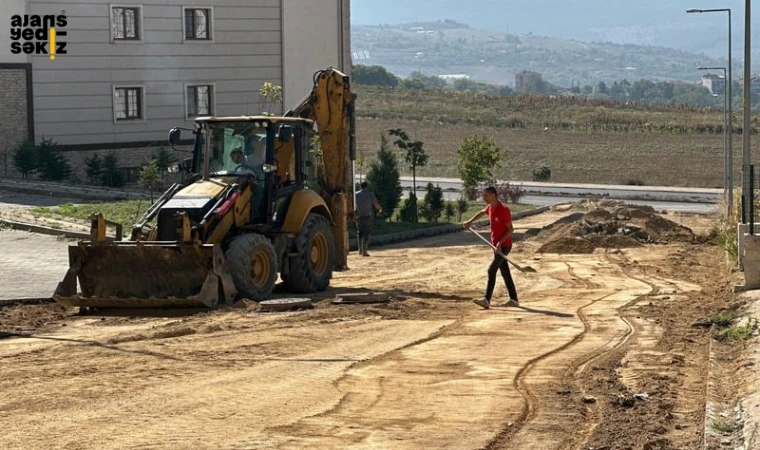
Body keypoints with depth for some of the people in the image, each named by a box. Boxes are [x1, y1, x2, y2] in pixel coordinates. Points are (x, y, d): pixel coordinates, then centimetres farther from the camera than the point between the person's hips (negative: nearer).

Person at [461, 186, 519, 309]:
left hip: (504, 245, -9)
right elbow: (482, 213, 31)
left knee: (491, 270, -15)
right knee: (505, 272, 11)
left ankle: (487, 300, -18)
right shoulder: (490, 208, 6)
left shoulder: (503, 209, -20)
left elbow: (510, 229, -18)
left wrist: (500, 243, -26)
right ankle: (514, 299, 17)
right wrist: (470, 222, 37)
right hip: (496, 244, 9)